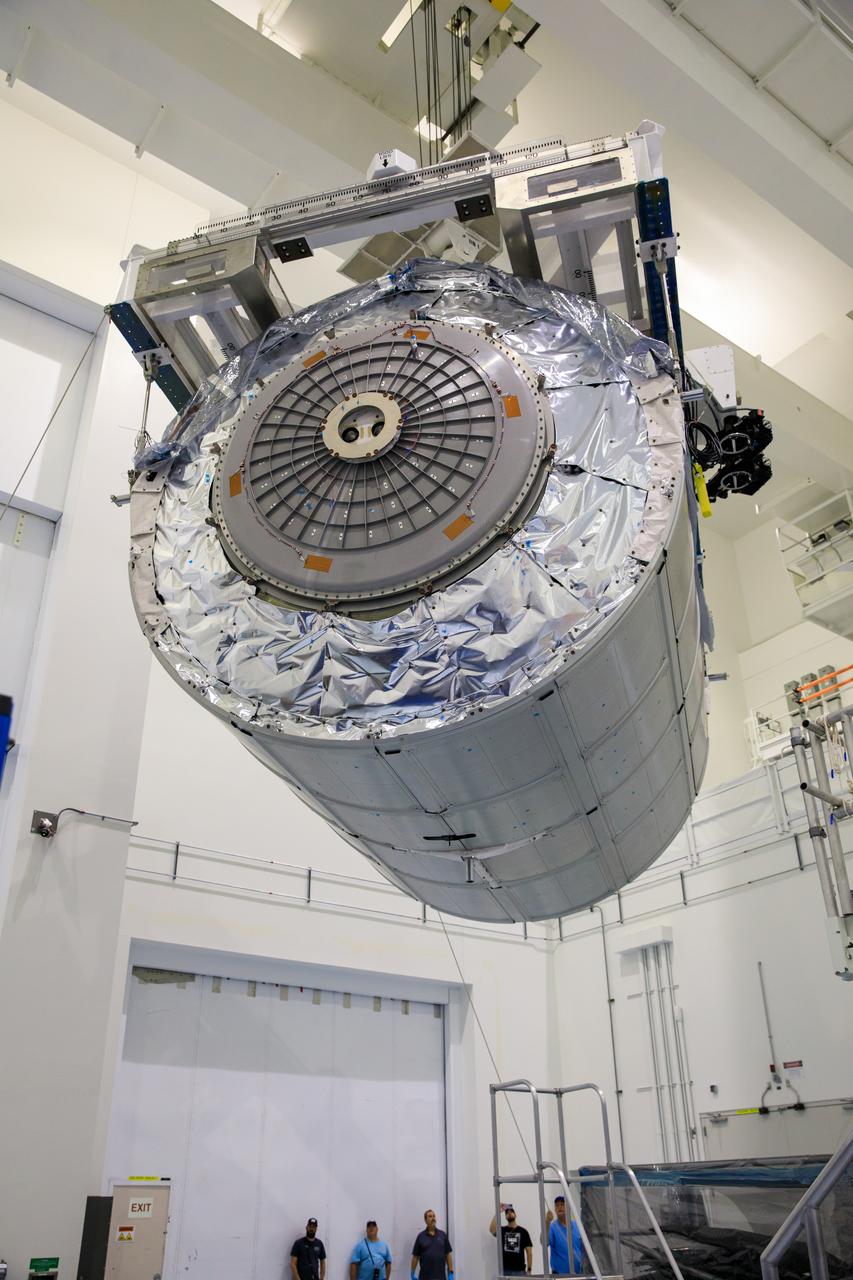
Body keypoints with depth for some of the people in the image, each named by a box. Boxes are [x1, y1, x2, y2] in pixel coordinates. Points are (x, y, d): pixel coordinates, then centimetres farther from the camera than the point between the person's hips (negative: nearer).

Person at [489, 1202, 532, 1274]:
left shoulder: (523, 1231, 7)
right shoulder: (501, 1230, 8)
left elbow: (529, 1252, 4)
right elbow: (492, 1229, -15)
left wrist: (529, 1269, -5)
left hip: (519, 1270, 0)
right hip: (504, 1270, 0)